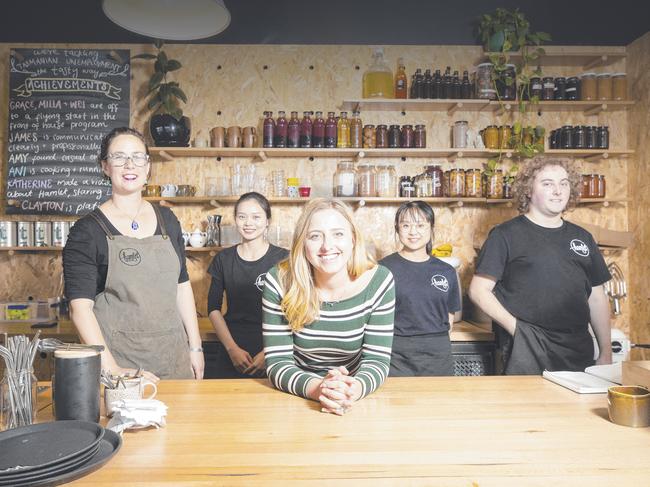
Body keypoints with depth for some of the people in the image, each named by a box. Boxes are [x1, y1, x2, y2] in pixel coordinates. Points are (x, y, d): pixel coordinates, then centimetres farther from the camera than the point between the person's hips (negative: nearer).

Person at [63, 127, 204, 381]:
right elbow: (80, 307, -12)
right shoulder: (87, 231, -7)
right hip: (120, 358, -4)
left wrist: (195, 346, 6)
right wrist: (113, 369, -21)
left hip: (174, 355, 4)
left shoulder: (167, 219, 6)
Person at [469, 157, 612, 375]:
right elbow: (479, 290, -7)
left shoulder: (582, 237, 13)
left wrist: (606, 353, 11)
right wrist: (515, 327, -15)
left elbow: (596, 297, 15)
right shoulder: (506, 234, -4)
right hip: (527, 349, -5)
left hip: (579, 350, 5)